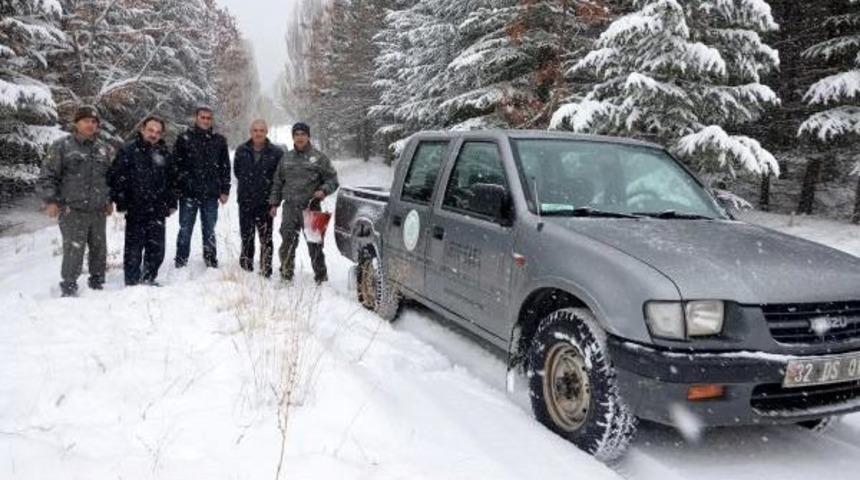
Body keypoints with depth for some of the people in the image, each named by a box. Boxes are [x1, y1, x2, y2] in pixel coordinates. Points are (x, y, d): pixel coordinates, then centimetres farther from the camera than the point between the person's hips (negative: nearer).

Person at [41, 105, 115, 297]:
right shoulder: (62, 146, -2)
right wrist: (51, 200, -6)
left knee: (99, 248, 12)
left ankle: (97, 283, 26)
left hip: (99, 210, 5)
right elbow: (49, 175, -1)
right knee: (73, 250, -6)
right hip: (72, 210, -4)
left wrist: (110, 200, 17)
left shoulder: (105, 149, 11)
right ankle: (69, 287, 6)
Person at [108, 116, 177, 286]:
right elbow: (114, 177, -5)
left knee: (157, 249, 10)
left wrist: (171, 203, 16)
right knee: (134, 250, 2)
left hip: (157, 211, 5)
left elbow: (170, 181, 20)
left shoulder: (164, 153, 11)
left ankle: (148, 280, 25)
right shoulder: (129, 151, -4)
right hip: (135, 210, -4)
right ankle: (132, 283, 13)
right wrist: (120, 201, -9)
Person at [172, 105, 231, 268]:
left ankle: (211, 261, 18)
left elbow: (225, 167, 12)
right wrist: (177, 190, -6)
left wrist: (225, 190, 7)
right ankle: (181, 262, 11)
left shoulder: (219, 141, 9)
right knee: (185, 229, 3)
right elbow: (175, 166, 0)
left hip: (211, 194, 2)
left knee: (209, 230, 10)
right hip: (188, 193, -2)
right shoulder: (184, 139, 2)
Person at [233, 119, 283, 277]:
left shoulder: (276, 152, -5)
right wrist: (247, 182, 11)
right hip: (245, 201, 3)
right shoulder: (241, 150, 5)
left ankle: (266, 271, 3)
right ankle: (246, 269, 24)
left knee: (266, 238, -4)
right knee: (246, 236, 12)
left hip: (265, 203, -3)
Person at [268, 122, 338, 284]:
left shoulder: (319, 157, 4)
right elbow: (277, 182, 20)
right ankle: (286, 275, 14)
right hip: (290, 207, 3)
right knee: (287, 243, 1)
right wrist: (274, 203, 14)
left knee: (315, 244, -1)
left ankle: (321, 277, 9)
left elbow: (332, 180, 5)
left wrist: (324, 190, -14)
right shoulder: (286, 158, 15)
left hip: (311, 207, -3)